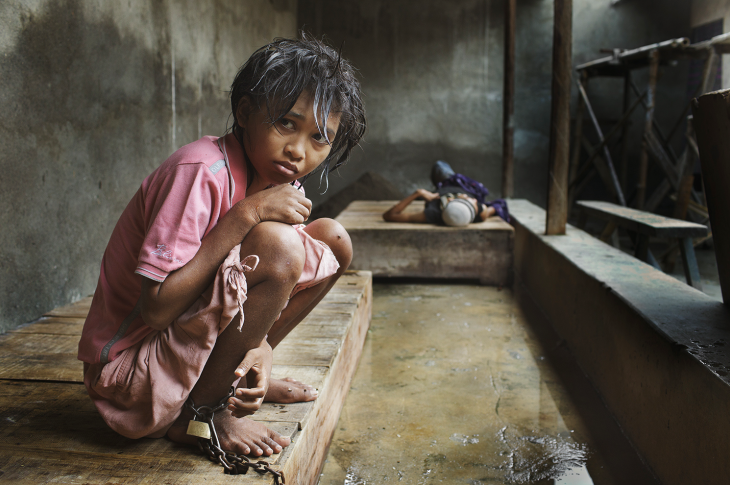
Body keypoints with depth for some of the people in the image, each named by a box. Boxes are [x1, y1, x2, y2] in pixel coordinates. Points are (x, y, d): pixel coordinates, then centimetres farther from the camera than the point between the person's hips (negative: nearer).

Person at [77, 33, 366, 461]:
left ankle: (237, 377, 10)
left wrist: (258, 348, -16)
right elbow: (155, 308, -29)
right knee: (276, 245, -30)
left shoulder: (281, 182, 0)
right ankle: (198, 411, -10)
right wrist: (247, 214, -30)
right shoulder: (202, 173, -25)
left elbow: (255, 296, 6)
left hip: (190, 331, 8)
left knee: (332, 240, 2)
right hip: (127, 367, -8)